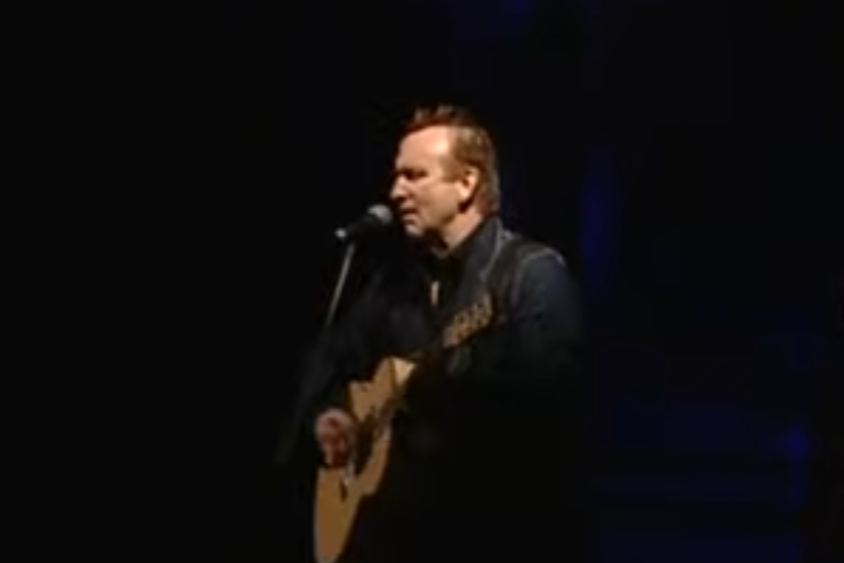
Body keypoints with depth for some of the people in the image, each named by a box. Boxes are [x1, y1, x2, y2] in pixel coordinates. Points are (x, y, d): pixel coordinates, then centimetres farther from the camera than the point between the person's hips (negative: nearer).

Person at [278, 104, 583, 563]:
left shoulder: (531, 272, -8)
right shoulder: (397, 275, 14)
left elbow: (545, 393, -22)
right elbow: (331, 357, 24)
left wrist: (449, 391, -32)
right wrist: (325, 414, 5)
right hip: (407, 511, 6)